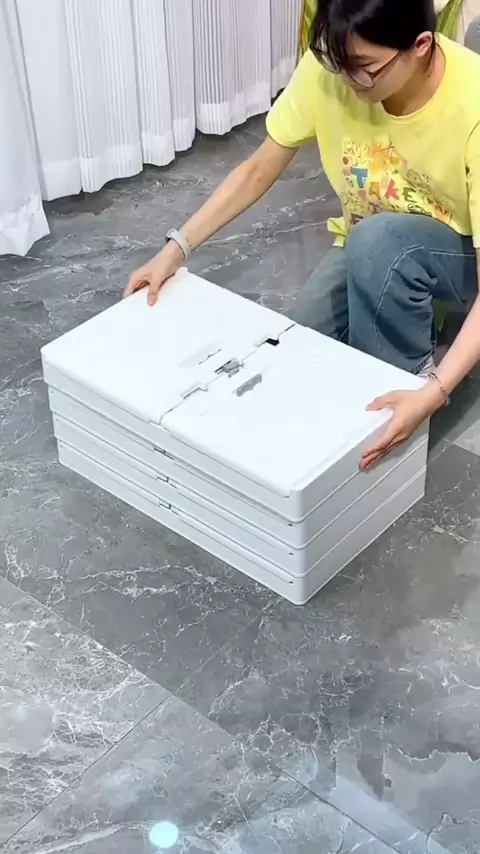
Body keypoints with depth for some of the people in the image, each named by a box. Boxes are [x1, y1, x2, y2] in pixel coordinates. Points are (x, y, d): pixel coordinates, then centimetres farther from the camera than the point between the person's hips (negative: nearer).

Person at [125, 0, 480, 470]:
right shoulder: (327, 67, -23)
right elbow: (258, 171, -9)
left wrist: (433, 391, -48)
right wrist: (176, 248, -16)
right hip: (367, 252, 4)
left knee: (379, 240, -35)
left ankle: (408, 377, -11)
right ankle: (410, 315, 13)